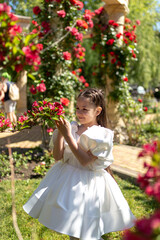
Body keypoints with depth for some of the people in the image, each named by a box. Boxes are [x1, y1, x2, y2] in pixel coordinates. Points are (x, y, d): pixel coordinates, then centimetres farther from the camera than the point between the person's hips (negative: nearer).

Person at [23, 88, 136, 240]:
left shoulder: (101, 134, -11)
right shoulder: (72, 128, 2)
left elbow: (86, 161, -21)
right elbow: (57, 156, -1)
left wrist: (68, 136, -21)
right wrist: (60, 134, -13)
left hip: (88, 180, -5)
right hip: (67, 176, 5)